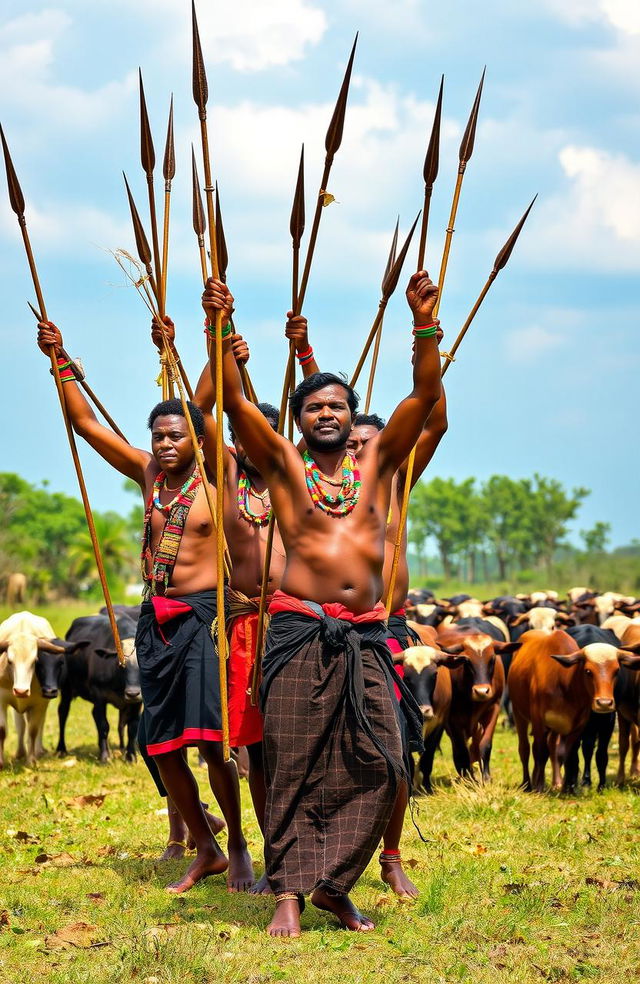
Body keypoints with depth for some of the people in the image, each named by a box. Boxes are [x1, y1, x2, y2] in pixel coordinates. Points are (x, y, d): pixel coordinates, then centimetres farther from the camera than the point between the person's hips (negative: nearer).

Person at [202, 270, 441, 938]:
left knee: (376, 764, -4)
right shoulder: (282, 463, 9)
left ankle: (334, 885, 8)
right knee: (294, 764, -4)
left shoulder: (377, 461, 15)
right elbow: (234, 401, -3)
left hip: (364, 637, 3)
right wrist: (220, 332, -16)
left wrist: (424, 325, -8)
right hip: (299, 631, -3)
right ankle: (288, 894, -1)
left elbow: (425, 395, 5)